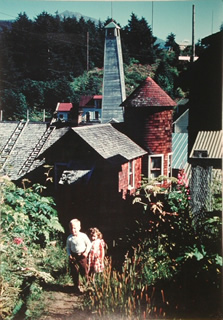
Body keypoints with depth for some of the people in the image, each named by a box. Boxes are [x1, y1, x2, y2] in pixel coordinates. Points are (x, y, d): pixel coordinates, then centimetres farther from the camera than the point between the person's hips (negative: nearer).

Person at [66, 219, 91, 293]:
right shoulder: (69, 238, -8)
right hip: (73, 256, 1)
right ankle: (76, 286, 20)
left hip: (82, 255, -1)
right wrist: (69, 254, -8)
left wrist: (86, 252, -13)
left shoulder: (83, 236, -12)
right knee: (74, 272, 6)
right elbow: (68, 247, 5)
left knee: (84, 270, 3)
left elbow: (89, 244, -2)